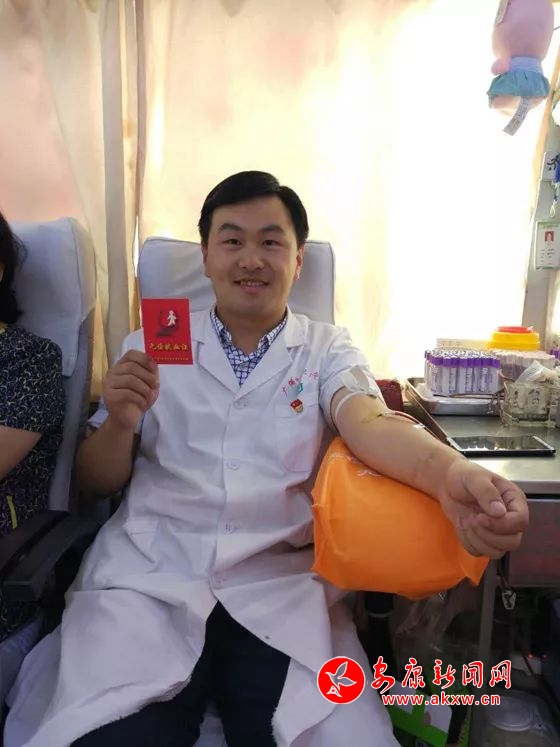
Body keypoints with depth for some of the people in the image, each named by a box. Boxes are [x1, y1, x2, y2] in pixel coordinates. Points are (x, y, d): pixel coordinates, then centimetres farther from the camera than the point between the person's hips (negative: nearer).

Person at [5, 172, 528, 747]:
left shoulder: (328, 350, 9)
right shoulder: (151, 346, 11)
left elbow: (371, 423, -11)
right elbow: (97, 482, 13)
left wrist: (451, 474, -33)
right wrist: (119, 424, -11)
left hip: (282, 582, 0)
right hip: (149, 571, 1)